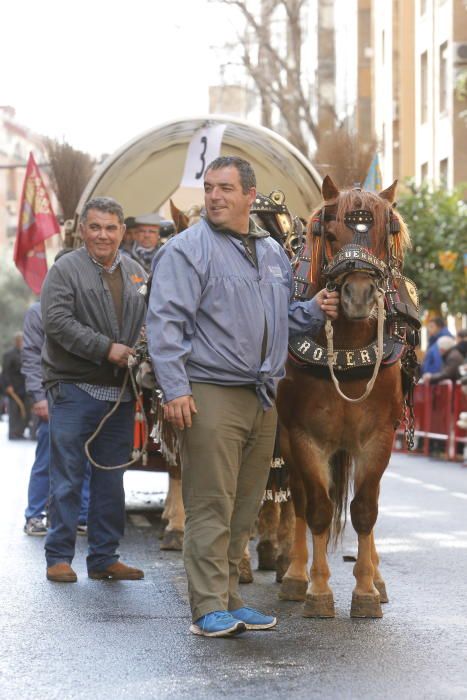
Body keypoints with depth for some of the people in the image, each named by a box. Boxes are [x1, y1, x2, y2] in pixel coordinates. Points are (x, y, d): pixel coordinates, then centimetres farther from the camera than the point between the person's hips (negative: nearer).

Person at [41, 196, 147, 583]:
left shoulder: (136, 272, 13)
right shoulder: (66, 270, -4)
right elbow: (57, 320, -15)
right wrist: (107, 349, -20)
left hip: (120, 393, 5)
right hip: (74, 389, -5)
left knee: (111, 480, 10)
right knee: (67, 477, -2)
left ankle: (104, 557, 18)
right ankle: (59, 557, 5)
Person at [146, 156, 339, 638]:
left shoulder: (272, 252, 16)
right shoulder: (187, 250, -6)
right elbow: (165, 321, -12)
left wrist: (314, 311, 7)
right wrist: (175, 390, -19)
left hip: (263, 397, 7)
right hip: (211, 397, -7)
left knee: (245, 508, 11)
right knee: (210, 507, -6)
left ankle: (229, 599, 19)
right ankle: (208, 609, -3)